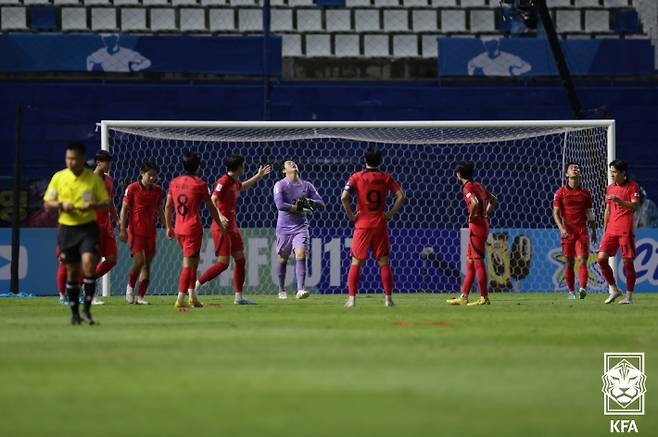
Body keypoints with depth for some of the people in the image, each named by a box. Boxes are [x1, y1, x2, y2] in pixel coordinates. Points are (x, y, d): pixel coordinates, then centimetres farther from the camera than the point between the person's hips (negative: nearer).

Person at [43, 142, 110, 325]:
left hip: (88, 228, -2)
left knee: (89, 263, -20)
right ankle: (75, 313, 18)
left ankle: (87, 310, -13)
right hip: (66, 229, 2)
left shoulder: (94, 178, 0)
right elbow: (47, 203, 7)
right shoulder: (58, 177, 3)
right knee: (72, 272, 5)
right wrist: (61, 205, -13)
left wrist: (93, 205, -17)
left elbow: (106, 203, 4)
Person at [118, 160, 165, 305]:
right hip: (135, 230, -5)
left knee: (147, 264, 3)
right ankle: (130, 287, 9)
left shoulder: (157, 190, 7)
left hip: (150, 231, 5)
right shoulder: (132, 188, -5)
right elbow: (124, 209, -3)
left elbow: (160, 211, 17)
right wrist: (122, 229, -9)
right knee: (139, 260, -16)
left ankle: (141, 296, 9)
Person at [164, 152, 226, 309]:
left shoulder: (174, 182, 7)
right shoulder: (200, 184, -8)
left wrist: (168, 227, 20)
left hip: (178, 229, 6)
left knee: (194, 261, 20)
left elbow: (168, 206, 11)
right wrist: (220, 224, 10)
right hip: (193, 228, -6)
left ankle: (192, 296, 19)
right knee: (188, 264, -4)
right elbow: (211, 207, -2)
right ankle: (180, 300, -9)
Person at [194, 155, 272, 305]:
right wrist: (219, 216, -38)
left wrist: (259, 175, 40)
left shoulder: (235, 182, 13)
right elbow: (212, 201, -23)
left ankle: (239, 297, 11)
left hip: (233, 227, 10)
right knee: (223, 263, -12)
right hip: (222, 228, -10)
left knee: (240, 260, 7)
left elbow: (243, 187, 39)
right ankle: (196, 285, -3)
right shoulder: (223, 182, -15)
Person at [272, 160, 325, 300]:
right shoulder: (280, 185, -3)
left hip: (301, 226, 1)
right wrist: (300, 208, -17)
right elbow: (280, 205, -18)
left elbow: (321, 205, 6)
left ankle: (300, 290, -23)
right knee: (283, 258, 7)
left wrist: (310, 202, -16)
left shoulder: (307, 185, 8)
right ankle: (281, 290, 23)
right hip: (284, 227, -1)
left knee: (301, 255, -16)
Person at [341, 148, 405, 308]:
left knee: (356, 263, 4)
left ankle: (352, 298, -3)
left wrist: (350, 215, -3)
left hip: (362, 224, -1)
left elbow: (344, 197, -14)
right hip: (380, 225, 1)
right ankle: (388, 298, 6)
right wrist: (390, 214, 4)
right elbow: (400, 196, -2)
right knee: (384, 262, 8)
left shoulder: (357, 177, -2)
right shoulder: (386, 177, 3)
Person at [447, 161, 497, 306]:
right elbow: (493, 200, 26)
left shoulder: (468, 187, -12)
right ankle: (463, 297, 15)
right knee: (470, 262, 12)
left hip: (476, 225, -9)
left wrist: (471, 217, -15)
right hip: (483, 224, 9)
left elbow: (475, 202, -30)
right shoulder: (478, 185, 16)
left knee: (478, 262, -7)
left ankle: (484, 298, -7)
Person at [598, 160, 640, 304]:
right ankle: (614, 290, 9)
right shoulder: (610, 188, 16)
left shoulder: (633, 186, -2)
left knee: (628, 262, -3)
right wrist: (604, 229, 18)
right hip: (611, 230, 6)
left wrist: (618, 200, -24)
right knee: (601, 259, -5)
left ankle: (629, 296, 5)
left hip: (626, 230, -6)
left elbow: (634, 206, -14)